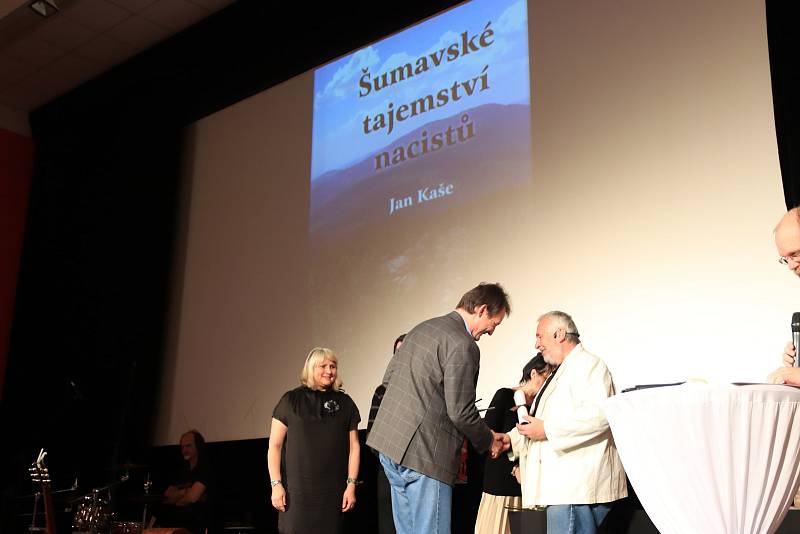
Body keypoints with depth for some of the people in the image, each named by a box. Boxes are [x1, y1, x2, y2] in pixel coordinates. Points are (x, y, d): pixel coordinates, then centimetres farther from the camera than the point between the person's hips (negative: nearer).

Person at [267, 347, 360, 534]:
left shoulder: (345, 403, 9)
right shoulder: (292, 400, 2)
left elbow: (354, 447, 10)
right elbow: (274, 446, 2)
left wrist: (351, 485, 3)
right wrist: (275, 484, -5)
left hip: (333, 492, 2)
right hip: (297, 491, -2)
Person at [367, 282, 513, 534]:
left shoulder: (421, 328, 14)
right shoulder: (463, 346, -15)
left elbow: (388, 378, 20)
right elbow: (461, 412, -15)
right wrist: (488, 441, 1)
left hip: (390, 444, 10)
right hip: (423, 454, -10)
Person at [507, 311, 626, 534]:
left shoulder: (587, 364, -7)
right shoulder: (562, 373, 26)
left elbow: (599, 414, -23)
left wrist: (547, 429, -19)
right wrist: (510, 439, 21)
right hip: (564, 487, 10)